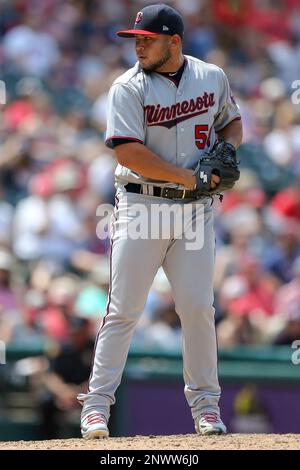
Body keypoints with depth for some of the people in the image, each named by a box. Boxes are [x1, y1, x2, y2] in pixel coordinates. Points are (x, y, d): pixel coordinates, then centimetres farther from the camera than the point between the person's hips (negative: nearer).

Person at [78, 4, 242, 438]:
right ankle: (96, 405, 0)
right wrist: (190, 177, -19)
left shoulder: (212, 77, 7)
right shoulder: (128, 88, -6)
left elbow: (231, 121, 23)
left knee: (198, 308, 1)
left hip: (195, 210, 3)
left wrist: (227, 148, -1)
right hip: (141, 204, -3)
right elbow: (128, 151, -15)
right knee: (123, 311, -5)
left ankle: (205, 404, 13)